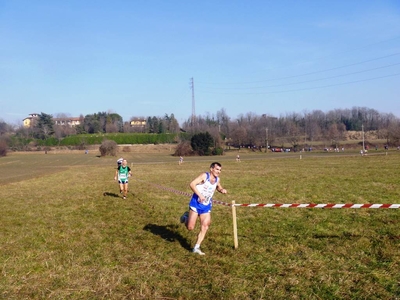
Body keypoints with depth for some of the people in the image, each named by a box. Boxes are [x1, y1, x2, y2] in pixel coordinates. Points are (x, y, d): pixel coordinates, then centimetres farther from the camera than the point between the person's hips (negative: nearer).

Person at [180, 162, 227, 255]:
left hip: (206, 206, 6)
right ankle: (186, 216, 29)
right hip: (196, 203, -6)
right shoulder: (204, 176, -13)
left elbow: (218, 188, 28)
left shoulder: (217, 179, 7)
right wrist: (200, 195, -29)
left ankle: (196, 247, 6)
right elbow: (192, 184, -22)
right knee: (190, 227, -3)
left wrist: (222, 190, 4)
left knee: (204, 227, -3)